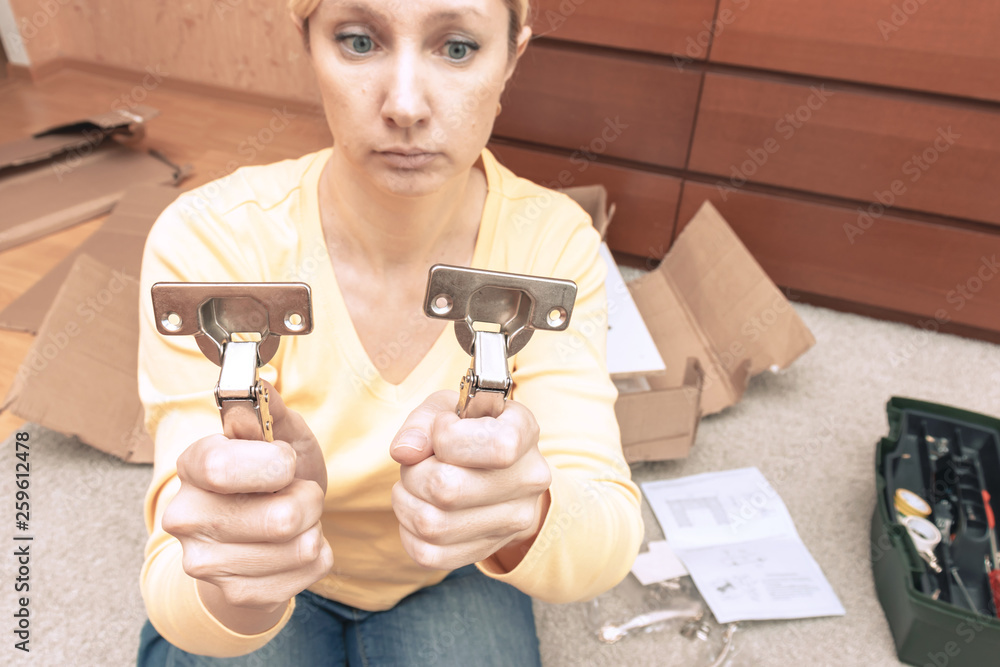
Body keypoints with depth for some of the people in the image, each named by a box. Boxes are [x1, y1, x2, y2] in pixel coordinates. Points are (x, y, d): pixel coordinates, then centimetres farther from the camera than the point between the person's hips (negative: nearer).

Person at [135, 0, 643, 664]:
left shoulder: (553, 241, -21)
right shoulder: (211, 241, -27)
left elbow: (608, 534, -26)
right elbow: (181, 595, -27)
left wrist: (525, 520, -47)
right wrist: (232, 586, -49)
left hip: (450, 575, 1)